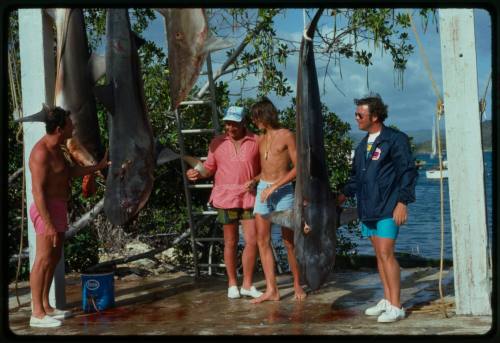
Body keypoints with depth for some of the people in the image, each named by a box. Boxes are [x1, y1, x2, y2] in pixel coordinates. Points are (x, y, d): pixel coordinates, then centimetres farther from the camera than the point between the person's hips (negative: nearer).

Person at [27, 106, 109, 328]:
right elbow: (38, 191, -22)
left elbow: (70, 171, 25)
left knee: (54, 258, 14)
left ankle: (46, 306, 22)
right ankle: (37, 314, -3)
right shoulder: (41, 152, -19)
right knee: (43, 260, -8)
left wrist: (98, 166, 27)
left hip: (58, 208, 10)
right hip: (47, 210, -10)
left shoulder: (55, 148, 12)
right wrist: (48, 224, -25)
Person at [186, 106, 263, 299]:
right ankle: (232, 284, 20)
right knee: (230, 242, 8)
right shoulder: (217, 143, 4)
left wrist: (255, 181, -13)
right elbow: (209, 168, 8)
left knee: (252, 241, -2)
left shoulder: (256, 142, 1)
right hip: (226, 198, 0)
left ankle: (247, 285, 12)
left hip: (249, 198, 0)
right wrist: (198, 173, -12)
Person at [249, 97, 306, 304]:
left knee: (289, 240, -1)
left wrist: (274, 186, -15)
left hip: (283, 190, -6)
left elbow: (298, 167, -10)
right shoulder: (261, 138, 14)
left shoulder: (286, 135, -4)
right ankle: (271, 290, 3)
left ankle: (297, 285, 14)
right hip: (262, 189, 6)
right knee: (262, 240, 0)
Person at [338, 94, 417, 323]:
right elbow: (356, 175, 25)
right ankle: (387, 300, 21)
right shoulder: (363, 144, 16)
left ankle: (396, 307, -6)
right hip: (368, 208, 8)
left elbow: (408, 172, -10)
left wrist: (402, 201, -17)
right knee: (379, 254, 12)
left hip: (388, 208, -8)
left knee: (386, 253, -12)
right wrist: (345, 193, 14)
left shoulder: (395, 139, -8)